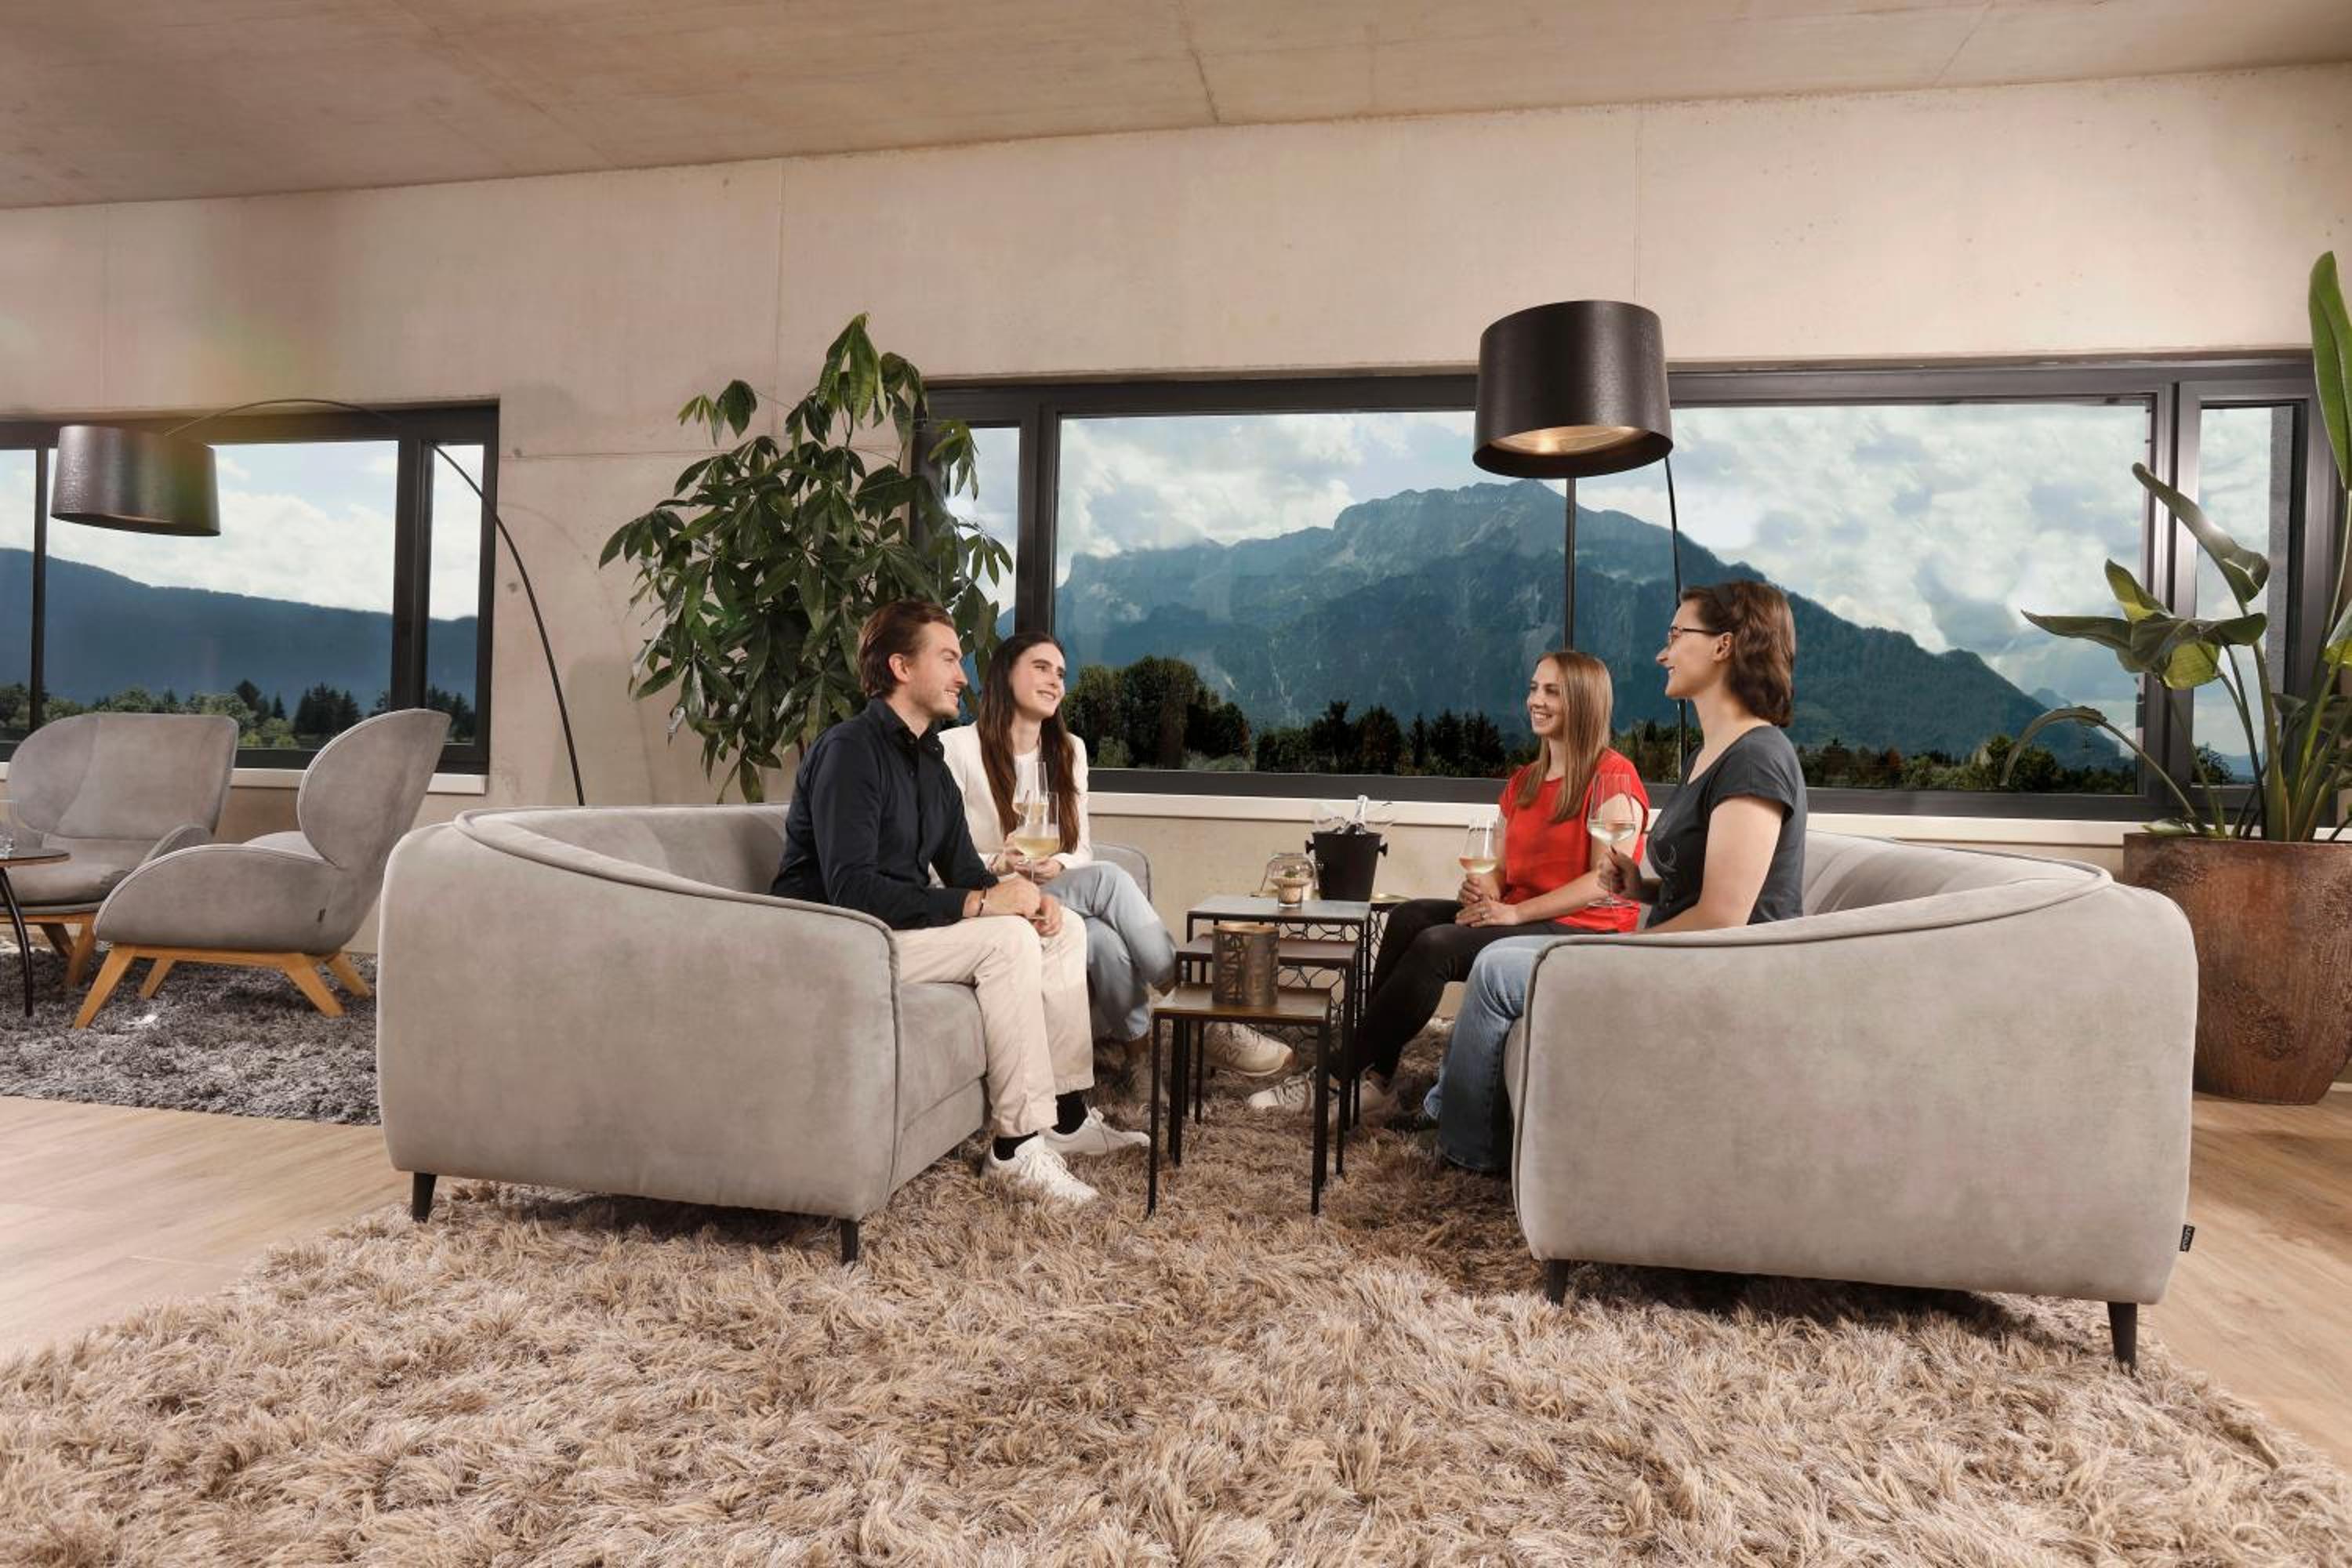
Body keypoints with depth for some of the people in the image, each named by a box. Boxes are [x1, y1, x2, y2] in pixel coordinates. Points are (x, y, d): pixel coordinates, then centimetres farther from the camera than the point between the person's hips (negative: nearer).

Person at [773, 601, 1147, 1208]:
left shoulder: (929, 762, 11)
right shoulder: (850, 749, -18)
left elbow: (965, 869, 10)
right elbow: (851, 890, -28)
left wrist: (1027, 898, -11)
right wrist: (976, 903, -30)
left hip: (902, 926, 9)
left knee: (1064, 929, 0)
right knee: (1008, 938, -26)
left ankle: (1067, 1114, 4)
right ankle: (1017, 1146, -21)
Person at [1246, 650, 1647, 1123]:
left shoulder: (1612, 777, -7)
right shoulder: (1523, 782, 18)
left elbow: (1608, 880, -15)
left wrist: (1515, 911, -19)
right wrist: (1484, 886, -6)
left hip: (1584, 930, -7)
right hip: (1519, 917, 8)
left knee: (1436, 945, -27)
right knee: (1409, 916, -18)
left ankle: (1337, 1078, -20)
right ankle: (1375, 1079, -23)